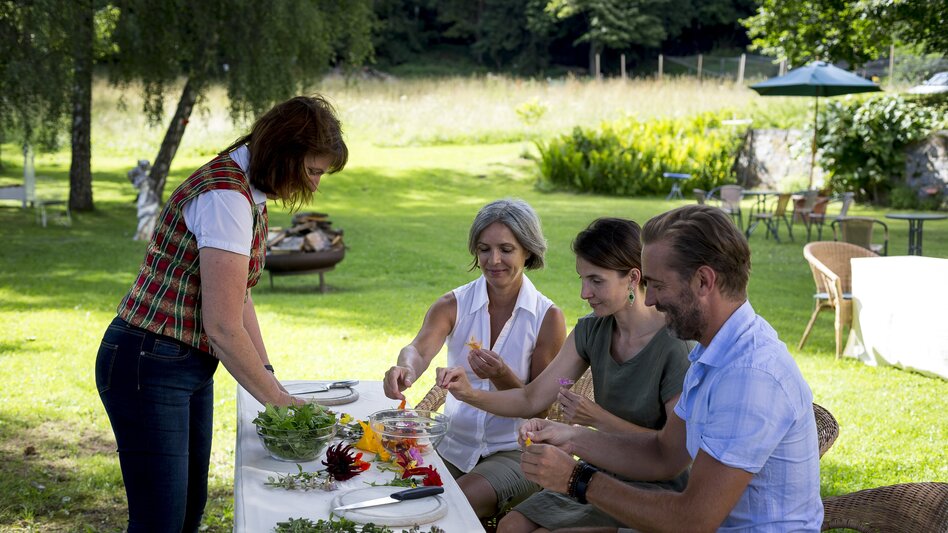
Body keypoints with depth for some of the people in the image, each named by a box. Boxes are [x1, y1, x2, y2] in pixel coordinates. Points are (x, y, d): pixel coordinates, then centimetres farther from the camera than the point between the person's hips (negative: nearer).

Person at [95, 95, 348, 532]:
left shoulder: (249, 190, 8)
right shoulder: (227, 197, -24)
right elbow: (224, 328, -26)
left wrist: (269, 377, 5)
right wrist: (277, 398, -14)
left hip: (191, 366, 10)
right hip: (149, 367, -10)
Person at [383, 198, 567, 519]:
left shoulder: (548, 317, -8)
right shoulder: (453, 305, -2)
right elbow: (420, 349, -21)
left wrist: (502, 376, -27)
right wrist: (406, 368, -46)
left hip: (515, 451, -3)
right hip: (454, 443, 3)